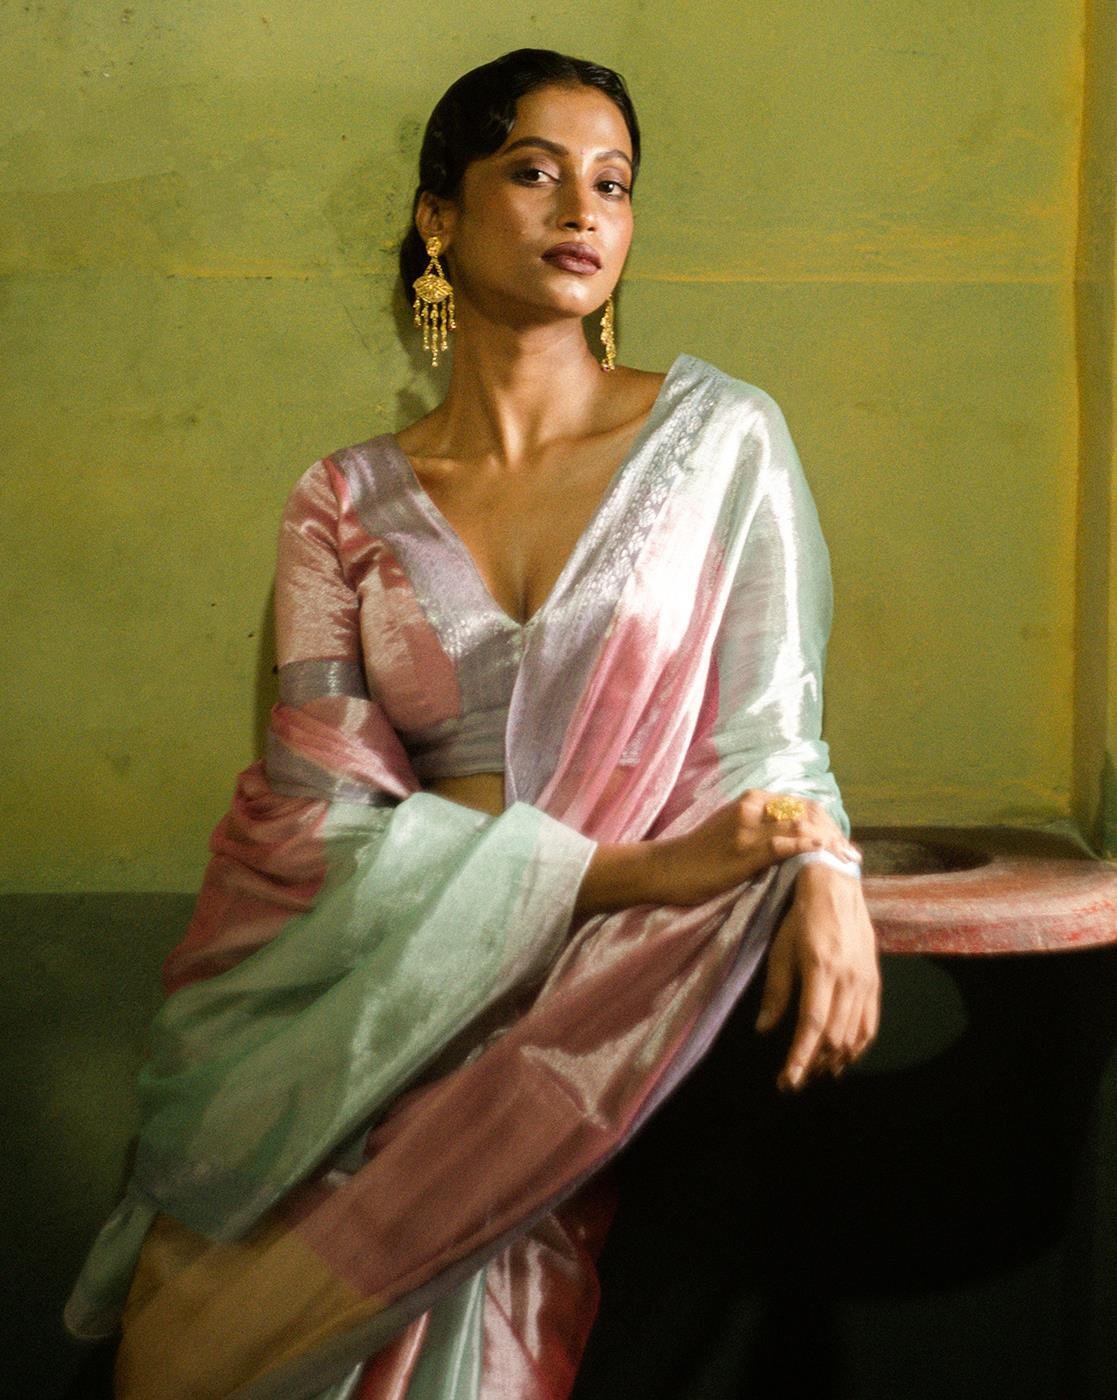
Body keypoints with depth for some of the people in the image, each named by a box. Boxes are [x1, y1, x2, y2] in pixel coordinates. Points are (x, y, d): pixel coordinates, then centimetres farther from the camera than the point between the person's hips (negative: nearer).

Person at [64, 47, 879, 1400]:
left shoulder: (721, 437, 4)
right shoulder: (345, 502, 7)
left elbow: (766, 737, 1)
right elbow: (327, 810, -4)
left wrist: (821, 867, -22)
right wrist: (623, 869, -16)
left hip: (598, 997, -1)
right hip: (374, 997, 2)